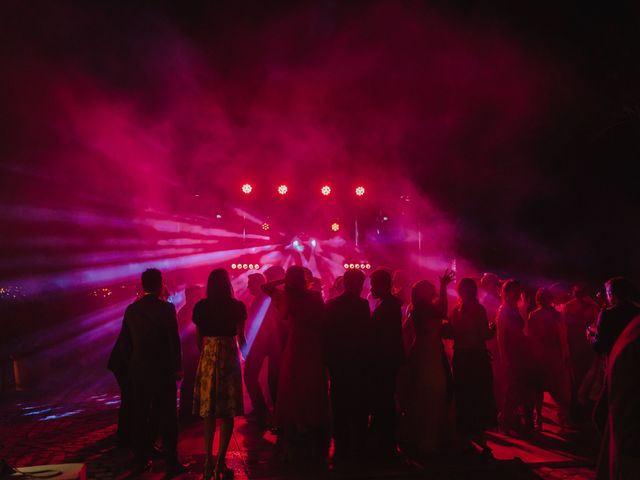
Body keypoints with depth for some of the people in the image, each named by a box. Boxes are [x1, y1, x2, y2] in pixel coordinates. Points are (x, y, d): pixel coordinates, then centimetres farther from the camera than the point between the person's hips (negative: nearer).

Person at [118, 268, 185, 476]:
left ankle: (140, 461, 18)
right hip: (163, 369, -5)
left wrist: (131, 365, 18)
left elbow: (125, 342, 8)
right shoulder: (166, 308, -12)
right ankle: (171, 463, 3)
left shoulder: (131, 309, 3)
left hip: (139, 370, 5)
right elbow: (174, 340, -12)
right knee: (167, 416, 1)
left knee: (140, 416, 12)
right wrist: (178, 367, -3)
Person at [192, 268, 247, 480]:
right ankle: (220, 462, -3)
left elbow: (198, 338, 4)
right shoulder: (237, 306, -4)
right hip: (229, 358, -2)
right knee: (227, 412, 2)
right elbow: (240, 337, 1)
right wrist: (242, 351, 21)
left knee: (209, 411, 10)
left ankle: (208, 461, 10)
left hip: (207, 358, 3)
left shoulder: (200, 307, 2)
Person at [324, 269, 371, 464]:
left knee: (340, 407, 11)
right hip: (358, 361, -3)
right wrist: (367, 359, -3)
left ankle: (341, 450, 13)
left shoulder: (331, 304, -1)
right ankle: (358, 450, 9)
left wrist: (328, 358, 10)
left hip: (337, 361, 3)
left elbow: (326, 334, 1)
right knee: (359, 408, 7)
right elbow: (366, 334, -13)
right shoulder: (362, 304, -12)